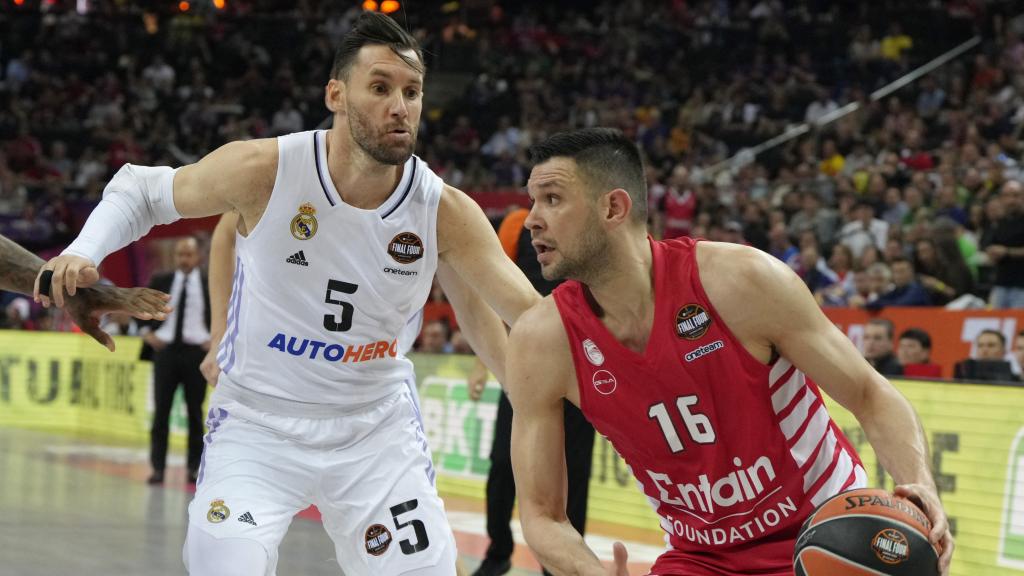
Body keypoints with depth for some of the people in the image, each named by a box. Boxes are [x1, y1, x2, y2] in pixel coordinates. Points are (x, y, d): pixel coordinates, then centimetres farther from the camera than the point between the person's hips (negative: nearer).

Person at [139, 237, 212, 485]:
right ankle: (157, 467, 3)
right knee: (161, 411, 0)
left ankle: (194, 467, 10)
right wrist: (146, 332, 2)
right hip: (165, 350, 1)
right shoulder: (160, 282, 6)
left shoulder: (211, 285, 3)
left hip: (196, 352, -1)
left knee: (195, 413, 4)